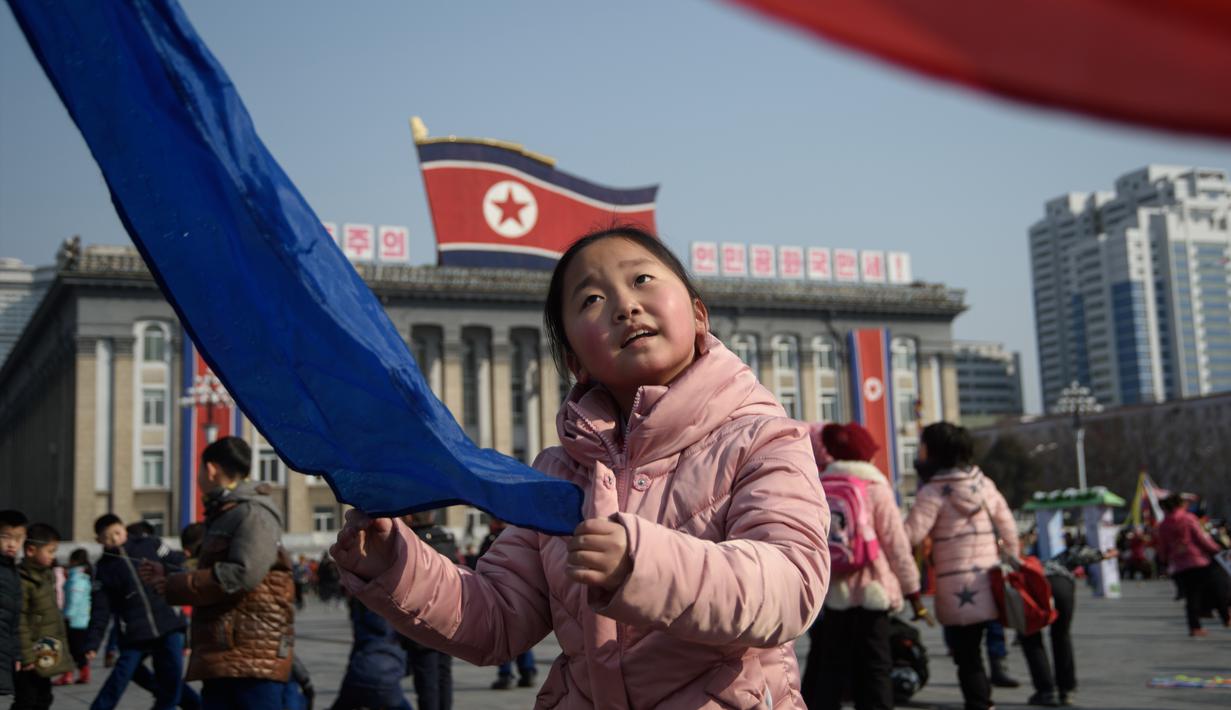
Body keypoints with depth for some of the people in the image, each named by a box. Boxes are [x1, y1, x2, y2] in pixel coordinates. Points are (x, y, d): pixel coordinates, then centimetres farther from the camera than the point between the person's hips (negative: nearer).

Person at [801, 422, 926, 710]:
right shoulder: (875, 487, -4)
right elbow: (897, 544, -4)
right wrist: (913, 592, 4)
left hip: (827, 594, 3)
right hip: (869, 592, -3)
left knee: (826, 670, 9)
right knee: (873, 670, 4)